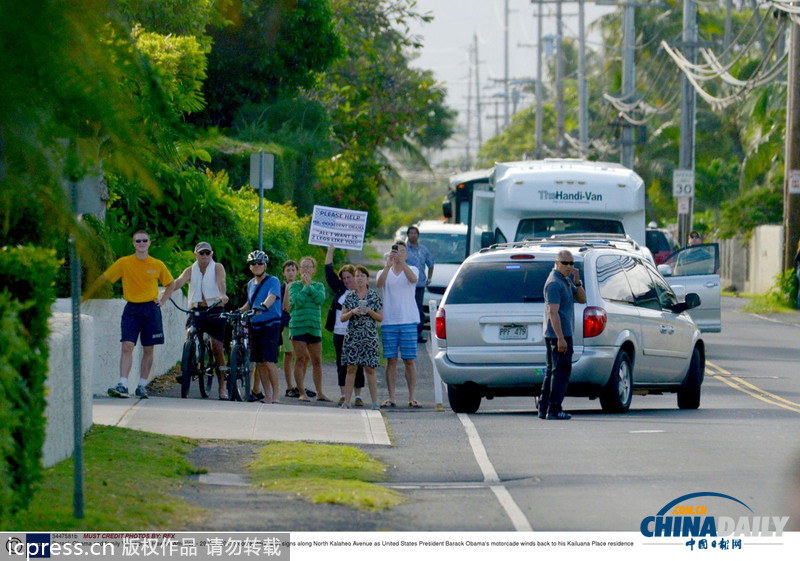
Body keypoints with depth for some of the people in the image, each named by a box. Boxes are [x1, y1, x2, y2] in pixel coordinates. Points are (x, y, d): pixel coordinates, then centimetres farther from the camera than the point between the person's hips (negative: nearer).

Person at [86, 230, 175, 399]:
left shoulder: (158, 265, 3)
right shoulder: (124, 263, -1)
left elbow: (170, 284, 19)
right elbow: (103, 279, 2)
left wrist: (162, 301, 7)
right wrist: (87, 295, -4)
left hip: (151, 309, 2)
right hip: (131, 309, -2)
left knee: (148, 349, 4)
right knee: (127, 346, -14)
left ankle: (142, 386, 13)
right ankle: (122, 385, -18)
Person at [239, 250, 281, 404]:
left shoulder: (273, 281, -6)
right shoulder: (251, 284, 14)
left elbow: (272, 296, -25)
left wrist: (263, 306, -43)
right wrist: (239, 311, 9)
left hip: (270, 325, -7)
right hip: (254, 326, 7)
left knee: (269, 362, -13)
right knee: (259, 363, 7)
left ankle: (276, 394, -5)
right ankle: (267, 395, 14)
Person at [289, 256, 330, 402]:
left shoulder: (318, 286, 12)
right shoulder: (294, 285, 3)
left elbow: (321, 299, -9)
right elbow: (298, 301, -14)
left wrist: (309, 285, -6)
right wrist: (305, 286, -7)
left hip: (314, 327, 3)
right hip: (298, 326, -3)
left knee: (317, 361, 6)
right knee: (301, 360, -4)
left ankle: (320, 393, 14)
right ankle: (302, 393, 0)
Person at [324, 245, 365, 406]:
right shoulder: (340, 290, 10)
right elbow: (329, 272, 13)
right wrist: (330, 251, 12)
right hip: (340, 333, 4)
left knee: (357, 366, 0)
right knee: (341, 365, 6)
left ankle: (358, 396, 5)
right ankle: (343, 395, 11)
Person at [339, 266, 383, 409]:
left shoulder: (374, 296, 4)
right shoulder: (350, 296, 9)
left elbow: (380, 317, 4)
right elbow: (342, 318, 8)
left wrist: (369, 311, -12)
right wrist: (352, 312, -11)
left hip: (369, 336, -1)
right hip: (352, 336, 1)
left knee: (370, 369, -2)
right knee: (351, 368, -1)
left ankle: (375, 402, 1)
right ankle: (346, 401, 1)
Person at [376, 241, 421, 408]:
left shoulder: (411, 269, 7)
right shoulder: (385, 272, 9)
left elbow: (413, 278, -17)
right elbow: (379, 283, -13)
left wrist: (401, 261, -29)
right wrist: (388, 265, -28)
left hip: (408, 321, -1)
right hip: (389, 322, 1)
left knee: (410, 360, -2)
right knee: (391, 360, 1)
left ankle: (412, 397, 2)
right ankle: (391, 398, 4)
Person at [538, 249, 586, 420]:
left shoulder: (566, 280, 16)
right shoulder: (554, 283, -15)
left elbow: (582, 299, 14)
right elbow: (553, 312, -21)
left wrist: (577, 282, -4)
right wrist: (561, 338, -25)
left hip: (558, 334, 10)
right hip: (559, 333, -10)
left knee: (552, 371, 12)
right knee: (561, 370, -10)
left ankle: (544, 409, 15)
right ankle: (554, 409, -11)